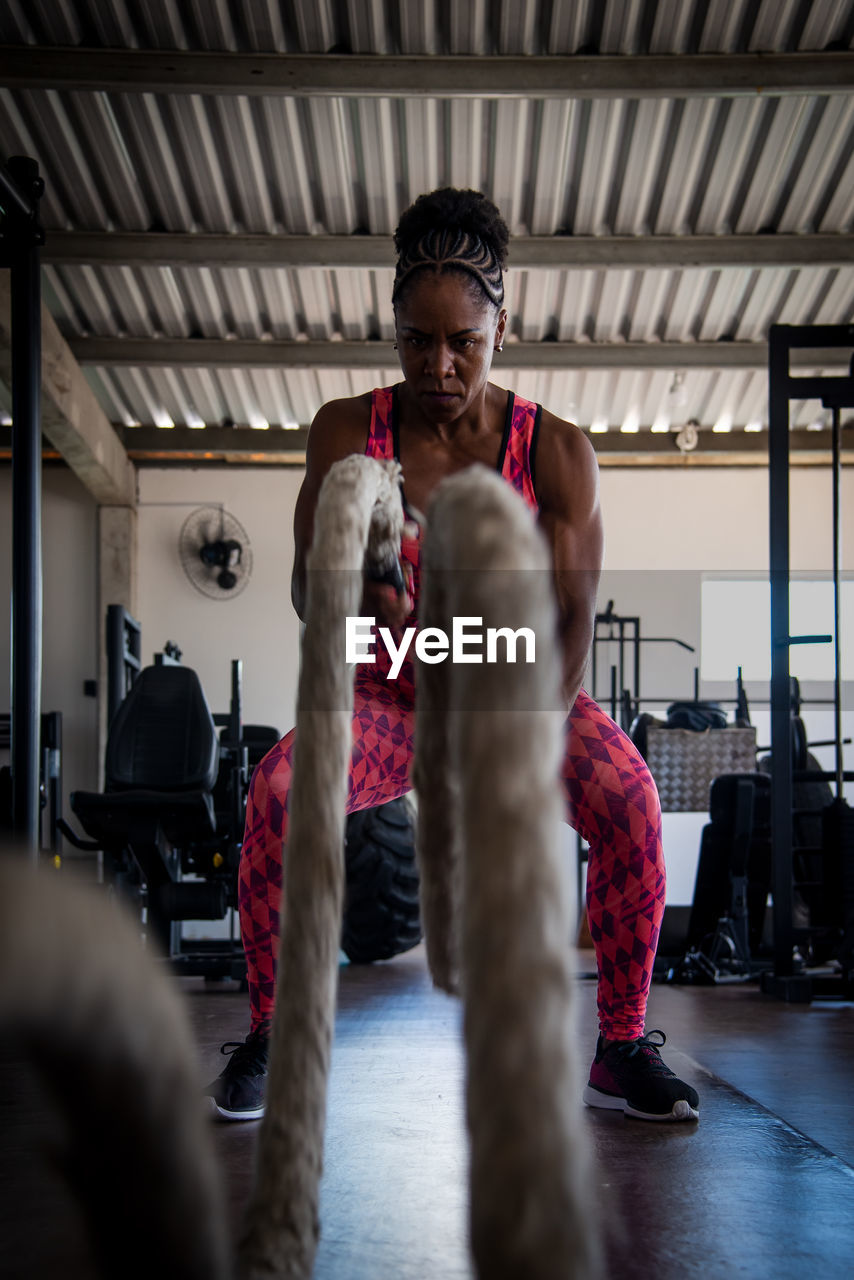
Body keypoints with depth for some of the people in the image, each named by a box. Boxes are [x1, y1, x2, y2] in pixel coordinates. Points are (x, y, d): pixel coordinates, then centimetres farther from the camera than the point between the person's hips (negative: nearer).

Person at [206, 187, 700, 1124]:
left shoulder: (555, 451, -12)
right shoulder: (347, 433, -9)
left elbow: (572, 614, -16)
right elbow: (306, 588, -12)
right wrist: (355, 600, -38)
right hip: (387, 694, 1)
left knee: (626, 797, -29)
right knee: (278, 792, -29)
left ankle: (621, 1049, -12)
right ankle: (269, 1036, -10)